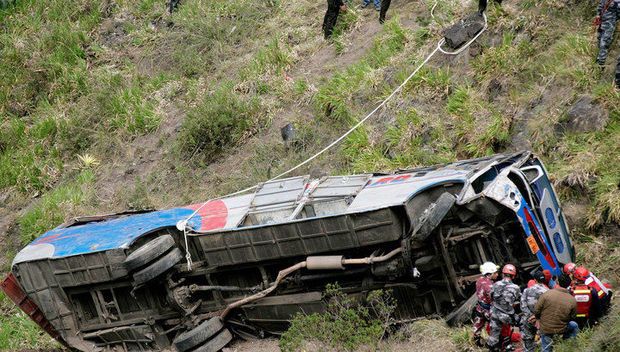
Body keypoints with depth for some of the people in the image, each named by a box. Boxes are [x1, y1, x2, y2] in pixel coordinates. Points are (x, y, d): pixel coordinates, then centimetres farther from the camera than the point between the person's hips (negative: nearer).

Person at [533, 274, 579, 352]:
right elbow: (572, 317, 2)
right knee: (574, 326, 29)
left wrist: (537, 317, 11)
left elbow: (536, 310, -11)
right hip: (561, 330, 0)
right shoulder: (572, 300, -12)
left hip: (545, 329, 0)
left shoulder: (547, 294, -17)